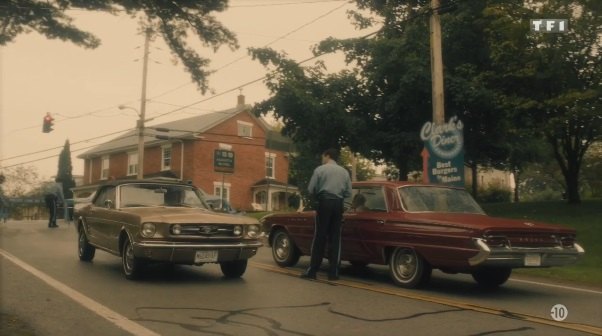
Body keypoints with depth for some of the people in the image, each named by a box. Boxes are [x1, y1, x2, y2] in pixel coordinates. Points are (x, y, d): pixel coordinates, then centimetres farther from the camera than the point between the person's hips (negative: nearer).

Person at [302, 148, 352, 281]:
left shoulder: (320, 169, -1)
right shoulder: (344, 171, 10)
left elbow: (311, 189, -4)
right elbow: (348, 192, 6)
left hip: (324, 203, -3)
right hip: (338, 204, 3)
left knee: (319, 237, 0)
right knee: (335, 238, 4)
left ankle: (312, 271, 1)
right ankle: (333, 272, 4)